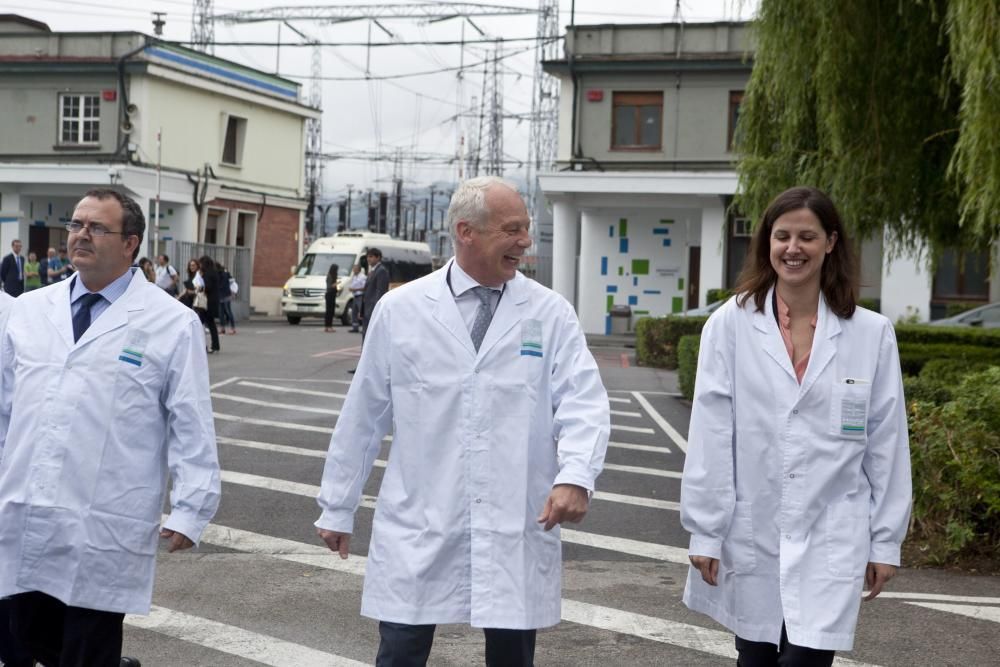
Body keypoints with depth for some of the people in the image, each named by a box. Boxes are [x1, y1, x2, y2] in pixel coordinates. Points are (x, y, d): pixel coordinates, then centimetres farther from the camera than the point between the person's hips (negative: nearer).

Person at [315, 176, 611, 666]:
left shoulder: (551, 314, 2)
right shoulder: (400, 309, 2)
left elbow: (584, 403, -6)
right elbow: (363, 413, 7)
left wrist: (575, 477, -25)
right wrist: (337, 508, 11)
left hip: (516, 531, 1)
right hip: (419, 527, 0)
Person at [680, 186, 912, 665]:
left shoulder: (872, 333, 0)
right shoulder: (730, 323, -4)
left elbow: (886, 443, 3)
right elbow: (710, 435, -4)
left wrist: (885, 539, 3)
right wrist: (704, 530, -5)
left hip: (830, 538, 0)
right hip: (748, 534, 1)